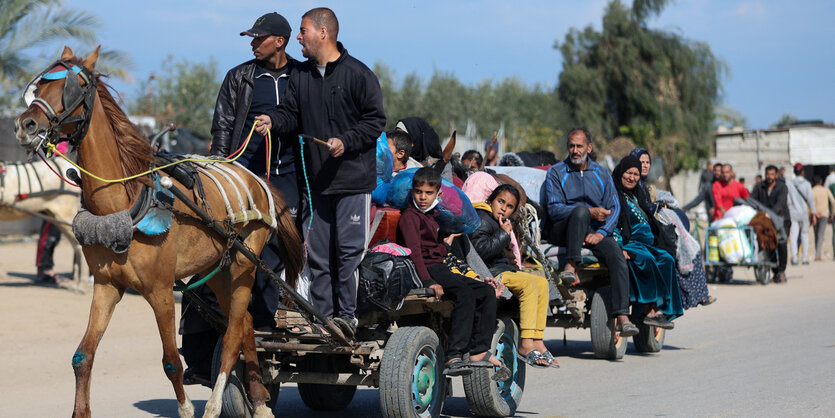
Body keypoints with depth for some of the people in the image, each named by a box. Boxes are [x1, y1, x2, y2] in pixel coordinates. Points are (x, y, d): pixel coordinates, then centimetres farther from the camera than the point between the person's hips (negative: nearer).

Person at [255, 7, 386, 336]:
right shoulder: (300, 75, 11)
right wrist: (273, 120, -16)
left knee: (349, 249, -5)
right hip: (317, 179, 6)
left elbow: (375, 120, -6)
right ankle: (322, 316, 13)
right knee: (317, 252, 7)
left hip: (353, 179, -6)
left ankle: (346, 314, 2)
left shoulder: (358, 74, -6)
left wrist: (345, 141, -17)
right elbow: (291, 112, 5)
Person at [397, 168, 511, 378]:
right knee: (465, 294, -31)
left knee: (487, 292, 2)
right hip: (426, 270, -10)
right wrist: (428, 282, -27)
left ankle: (479, 352, -8)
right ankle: (453, 358, -41)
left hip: (439, 269, 10)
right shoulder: (410, 216, -6)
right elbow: (414, 251, -19)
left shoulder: (431, 216, 24)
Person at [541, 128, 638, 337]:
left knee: (617, 255, -25)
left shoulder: (601, 174, 14)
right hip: (561, 231, -3)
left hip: (595, 232, 3)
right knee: (580, 210, -35)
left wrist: (601, 232, -12)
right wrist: (590, 212, -20)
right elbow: (554, 209, -9)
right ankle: (571, 267, -39)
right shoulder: (556, 172, 3)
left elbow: (614, 208, 7)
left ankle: (621, 316, -33)